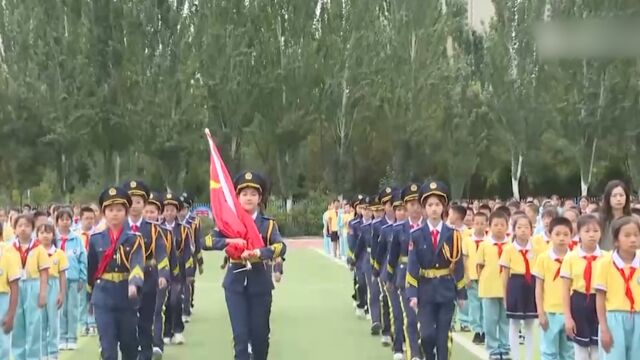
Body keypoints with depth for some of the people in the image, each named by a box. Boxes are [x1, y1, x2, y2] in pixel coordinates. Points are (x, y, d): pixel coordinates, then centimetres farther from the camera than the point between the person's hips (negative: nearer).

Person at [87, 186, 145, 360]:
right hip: (103, 300, 0)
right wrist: (90, 295, 19)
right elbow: (91, 269, 13)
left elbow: (137, 263, -20)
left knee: (129, 345, 14)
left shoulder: (134, 239, -3)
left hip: (127, 299, 0)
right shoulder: (96, 239, 3)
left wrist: (134, 284, -39)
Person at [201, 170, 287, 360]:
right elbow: (206, 242, -9)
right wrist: (229, 241, -25)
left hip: (260, 284, 0)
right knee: (240, 335, -5)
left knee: (260, 334, 8)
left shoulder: (268, 223, 0)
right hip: (235, 284, 0)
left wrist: (258, 252, -34)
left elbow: (281, 248, -17)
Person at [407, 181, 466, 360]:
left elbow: (458, 265, 2)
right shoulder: (416, 235, -3)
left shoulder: (453, 235, -1)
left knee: (443, 336, 3)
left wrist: (461, 293, 0)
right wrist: (412, 294, -11)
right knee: (427, 334, -6)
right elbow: (412, 266, -4)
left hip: (446, 290, 1)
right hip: (425, 290, -1)